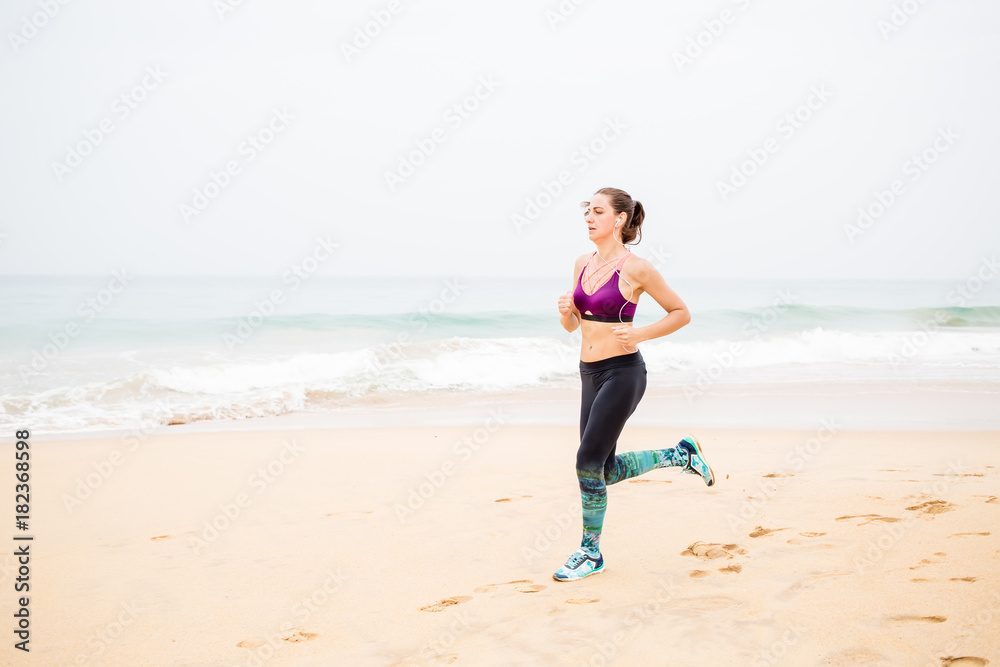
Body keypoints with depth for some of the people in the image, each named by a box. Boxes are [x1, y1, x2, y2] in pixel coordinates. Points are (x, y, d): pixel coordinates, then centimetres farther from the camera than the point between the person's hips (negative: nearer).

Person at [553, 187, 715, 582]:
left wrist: (639, 334, -16)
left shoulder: (636, 268, -11)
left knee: (588, 462, -7)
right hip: (590, 372, 8)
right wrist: (565, 311, -7)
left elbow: (681, 313, -3)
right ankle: (680, 454, 33)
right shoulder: (582, 264, 8)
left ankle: (591, 552, 12)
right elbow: (572, 325, 16)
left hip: (622, 372, -7)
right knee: (606, 471, 12)